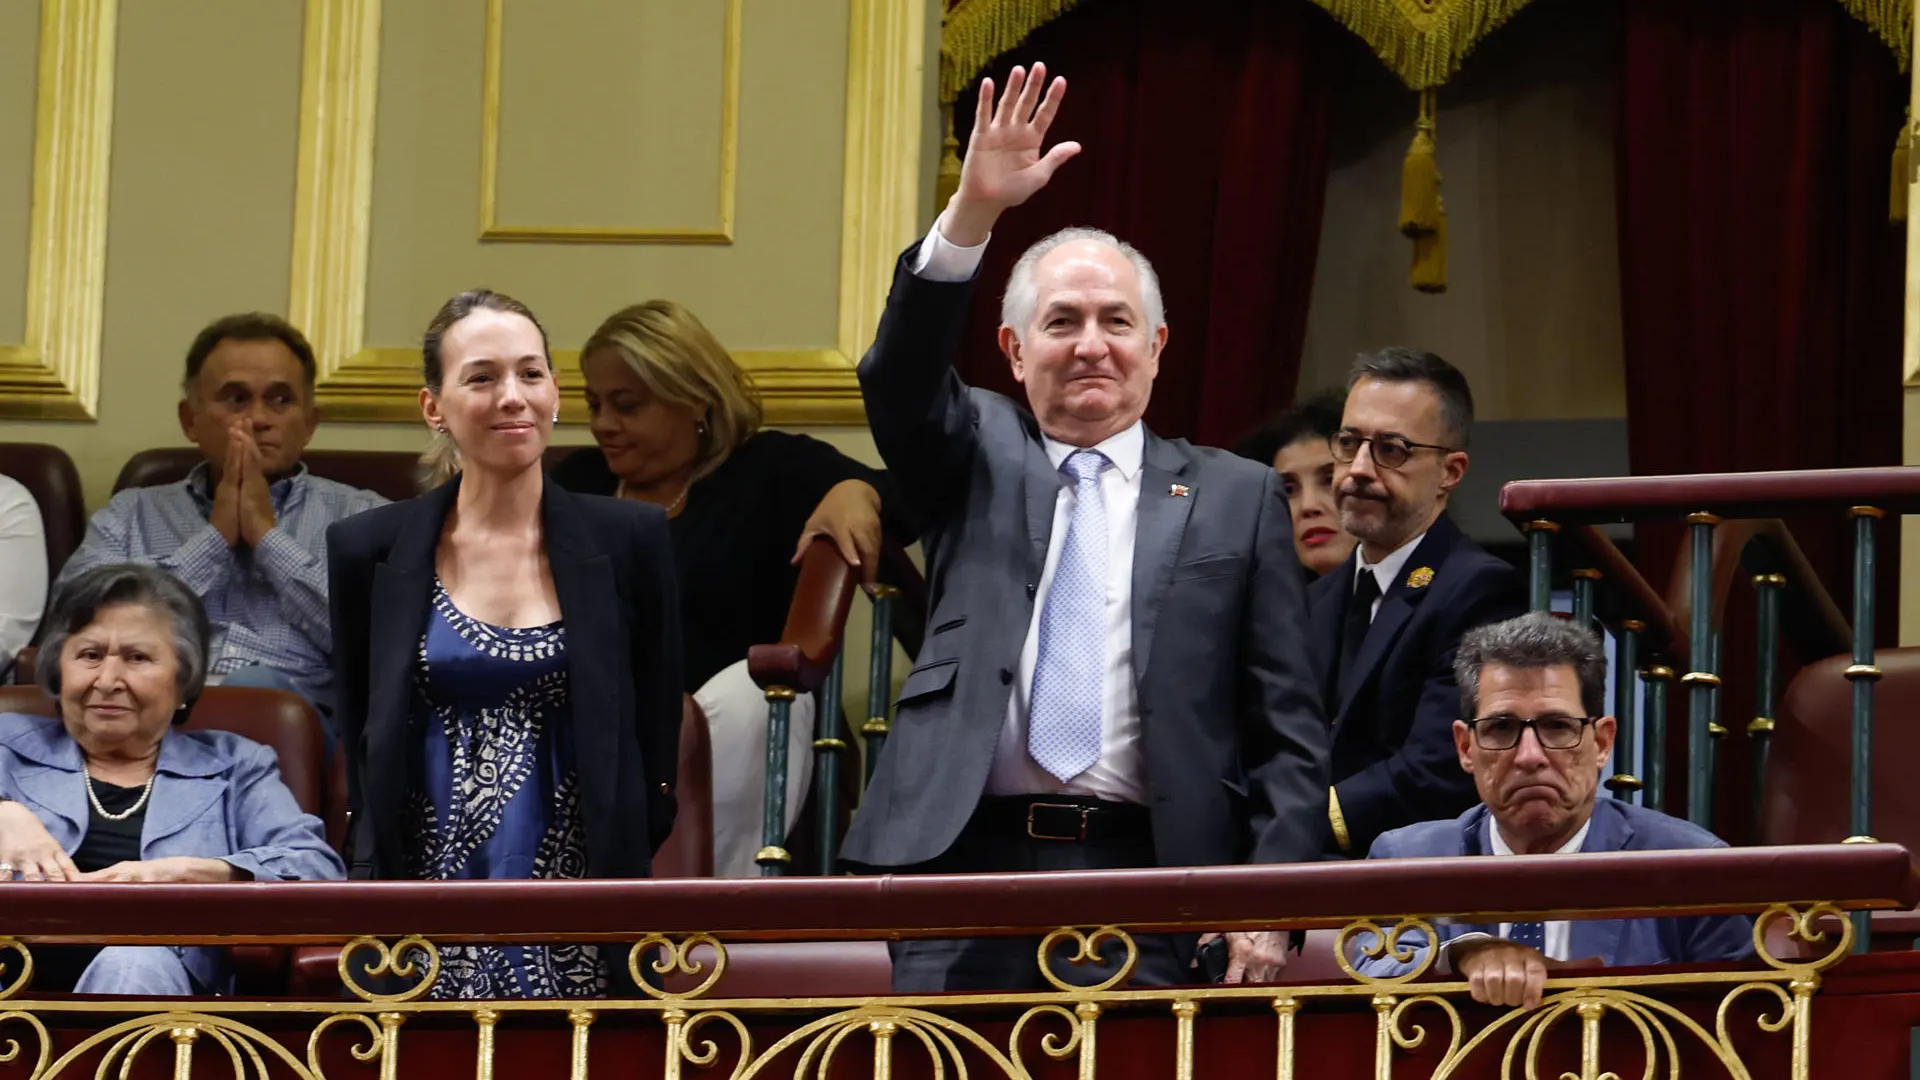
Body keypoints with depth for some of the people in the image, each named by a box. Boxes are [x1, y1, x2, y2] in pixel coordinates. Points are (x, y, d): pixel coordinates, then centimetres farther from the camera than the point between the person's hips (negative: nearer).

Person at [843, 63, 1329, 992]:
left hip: (1147, 884, -1)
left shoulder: (1236, 497, 11)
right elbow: (899, 377, -6)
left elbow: (1288, 729, 8)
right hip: (966, 869, 1)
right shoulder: (976, 462, 15)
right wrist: (973, 212, -20)